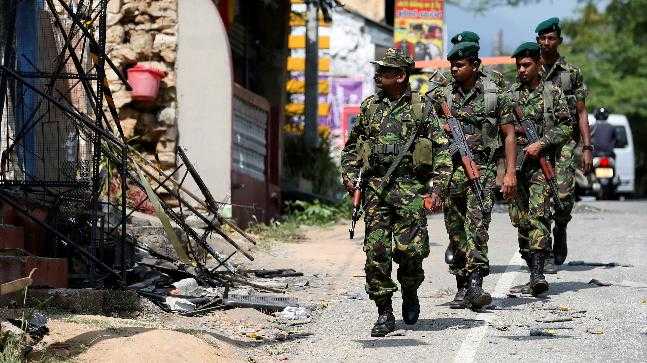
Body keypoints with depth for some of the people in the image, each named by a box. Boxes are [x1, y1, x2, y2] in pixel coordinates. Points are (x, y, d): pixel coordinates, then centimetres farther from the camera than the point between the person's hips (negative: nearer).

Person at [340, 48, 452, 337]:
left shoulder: (421, 108, 2)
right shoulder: (370, 107, 12)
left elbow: (442, 150, 1)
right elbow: (351, 145, 23)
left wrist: (436, 188, -7)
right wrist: (349, 174, 9)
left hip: (410, 187, -3)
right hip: (375, 187, 3)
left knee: (410, 248, -10)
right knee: (376, 251, -4)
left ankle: (410, 293, 21)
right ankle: (384, 313, 3)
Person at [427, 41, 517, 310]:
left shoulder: (495, 95, 1)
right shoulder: (442, 96, 9)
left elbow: (509, 134, 2)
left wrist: (510, 172, -5)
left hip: (482, 169, -4)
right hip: (450, 169, 4)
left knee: (477, 224, -17)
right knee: (456, 229, 6)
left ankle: (476, 283, -25)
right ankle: (462, 288, 13)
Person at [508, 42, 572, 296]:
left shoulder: (552, 93, 4)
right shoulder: (509, 94, 13)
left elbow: (566, 127, 0)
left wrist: (541, 143, -11)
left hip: (541, 163, -4)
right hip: (513, 163, 4)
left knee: (538, 215, -17)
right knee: (521, 220, 5)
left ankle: (538, 273, -25)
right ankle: (533, 272, 15)